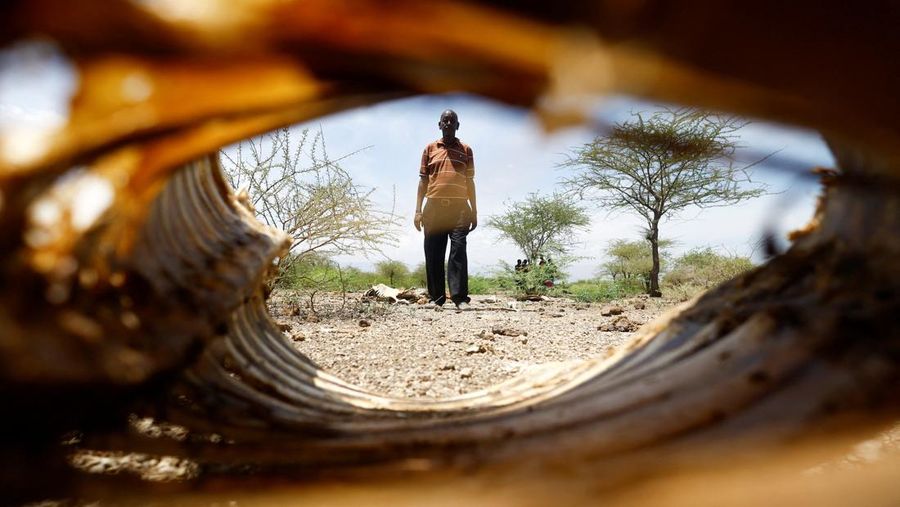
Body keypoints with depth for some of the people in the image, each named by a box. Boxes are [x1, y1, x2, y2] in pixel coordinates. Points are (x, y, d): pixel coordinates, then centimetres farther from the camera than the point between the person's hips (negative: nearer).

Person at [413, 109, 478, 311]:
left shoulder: (466, 150, 15)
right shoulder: (430, 148, 15)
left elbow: (470, 182, 14)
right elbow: (423, 180, 12)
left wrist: (474, 211, 7)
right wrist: (418, 210, 3)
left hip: (459, 207, -1)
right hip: (434, 206, 1)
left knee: (458, 250, -10)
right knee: (433, 254, -1)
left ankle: (460, 297, -10)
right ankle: (436, 298, 5)